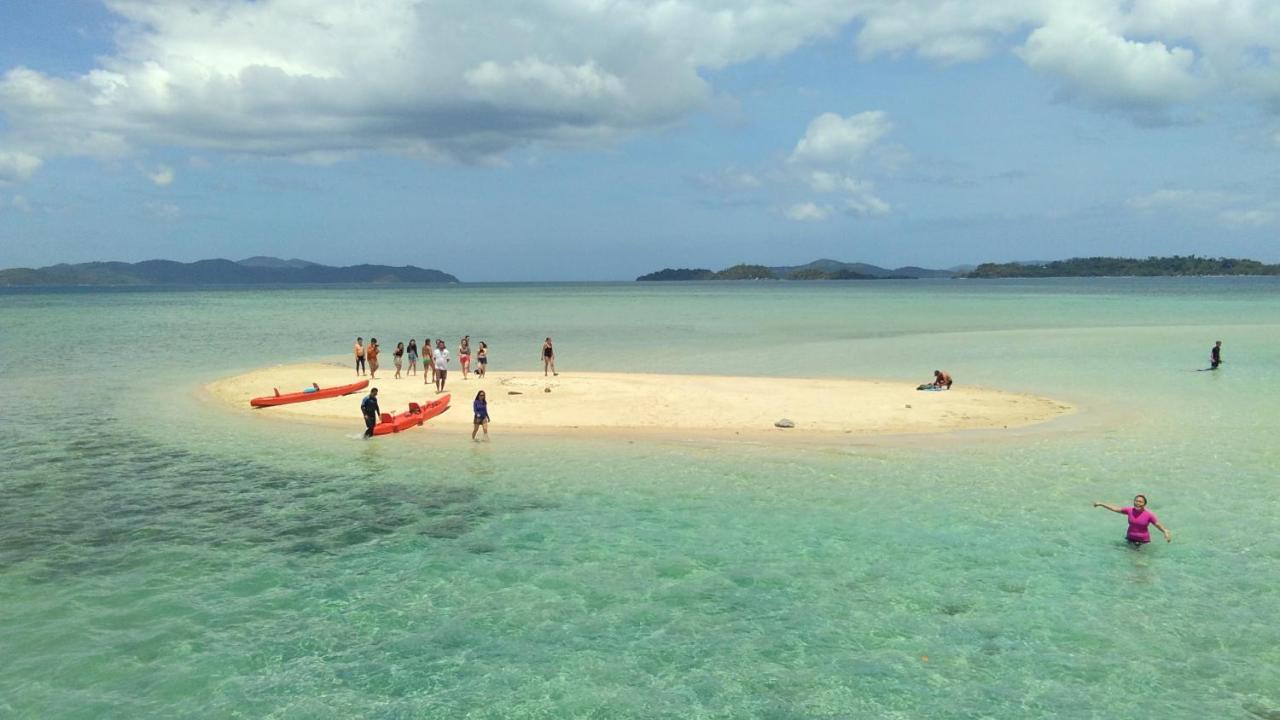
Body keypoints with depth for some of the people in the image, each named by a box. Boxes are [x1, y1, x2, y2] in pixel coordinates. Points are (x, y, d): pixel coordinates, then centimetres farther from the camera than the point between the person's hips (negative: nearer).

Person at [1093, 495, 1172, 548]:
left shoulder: (1149, 514, -19)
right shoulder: (1130, 511, -12)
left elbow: (1158, 525, -16)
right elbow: (1115, 509, -6)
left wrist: (1166, 532, -35)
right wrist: (1100, 504, -5)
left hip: (1143, 540, -3)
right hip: (1130, 539, 3)